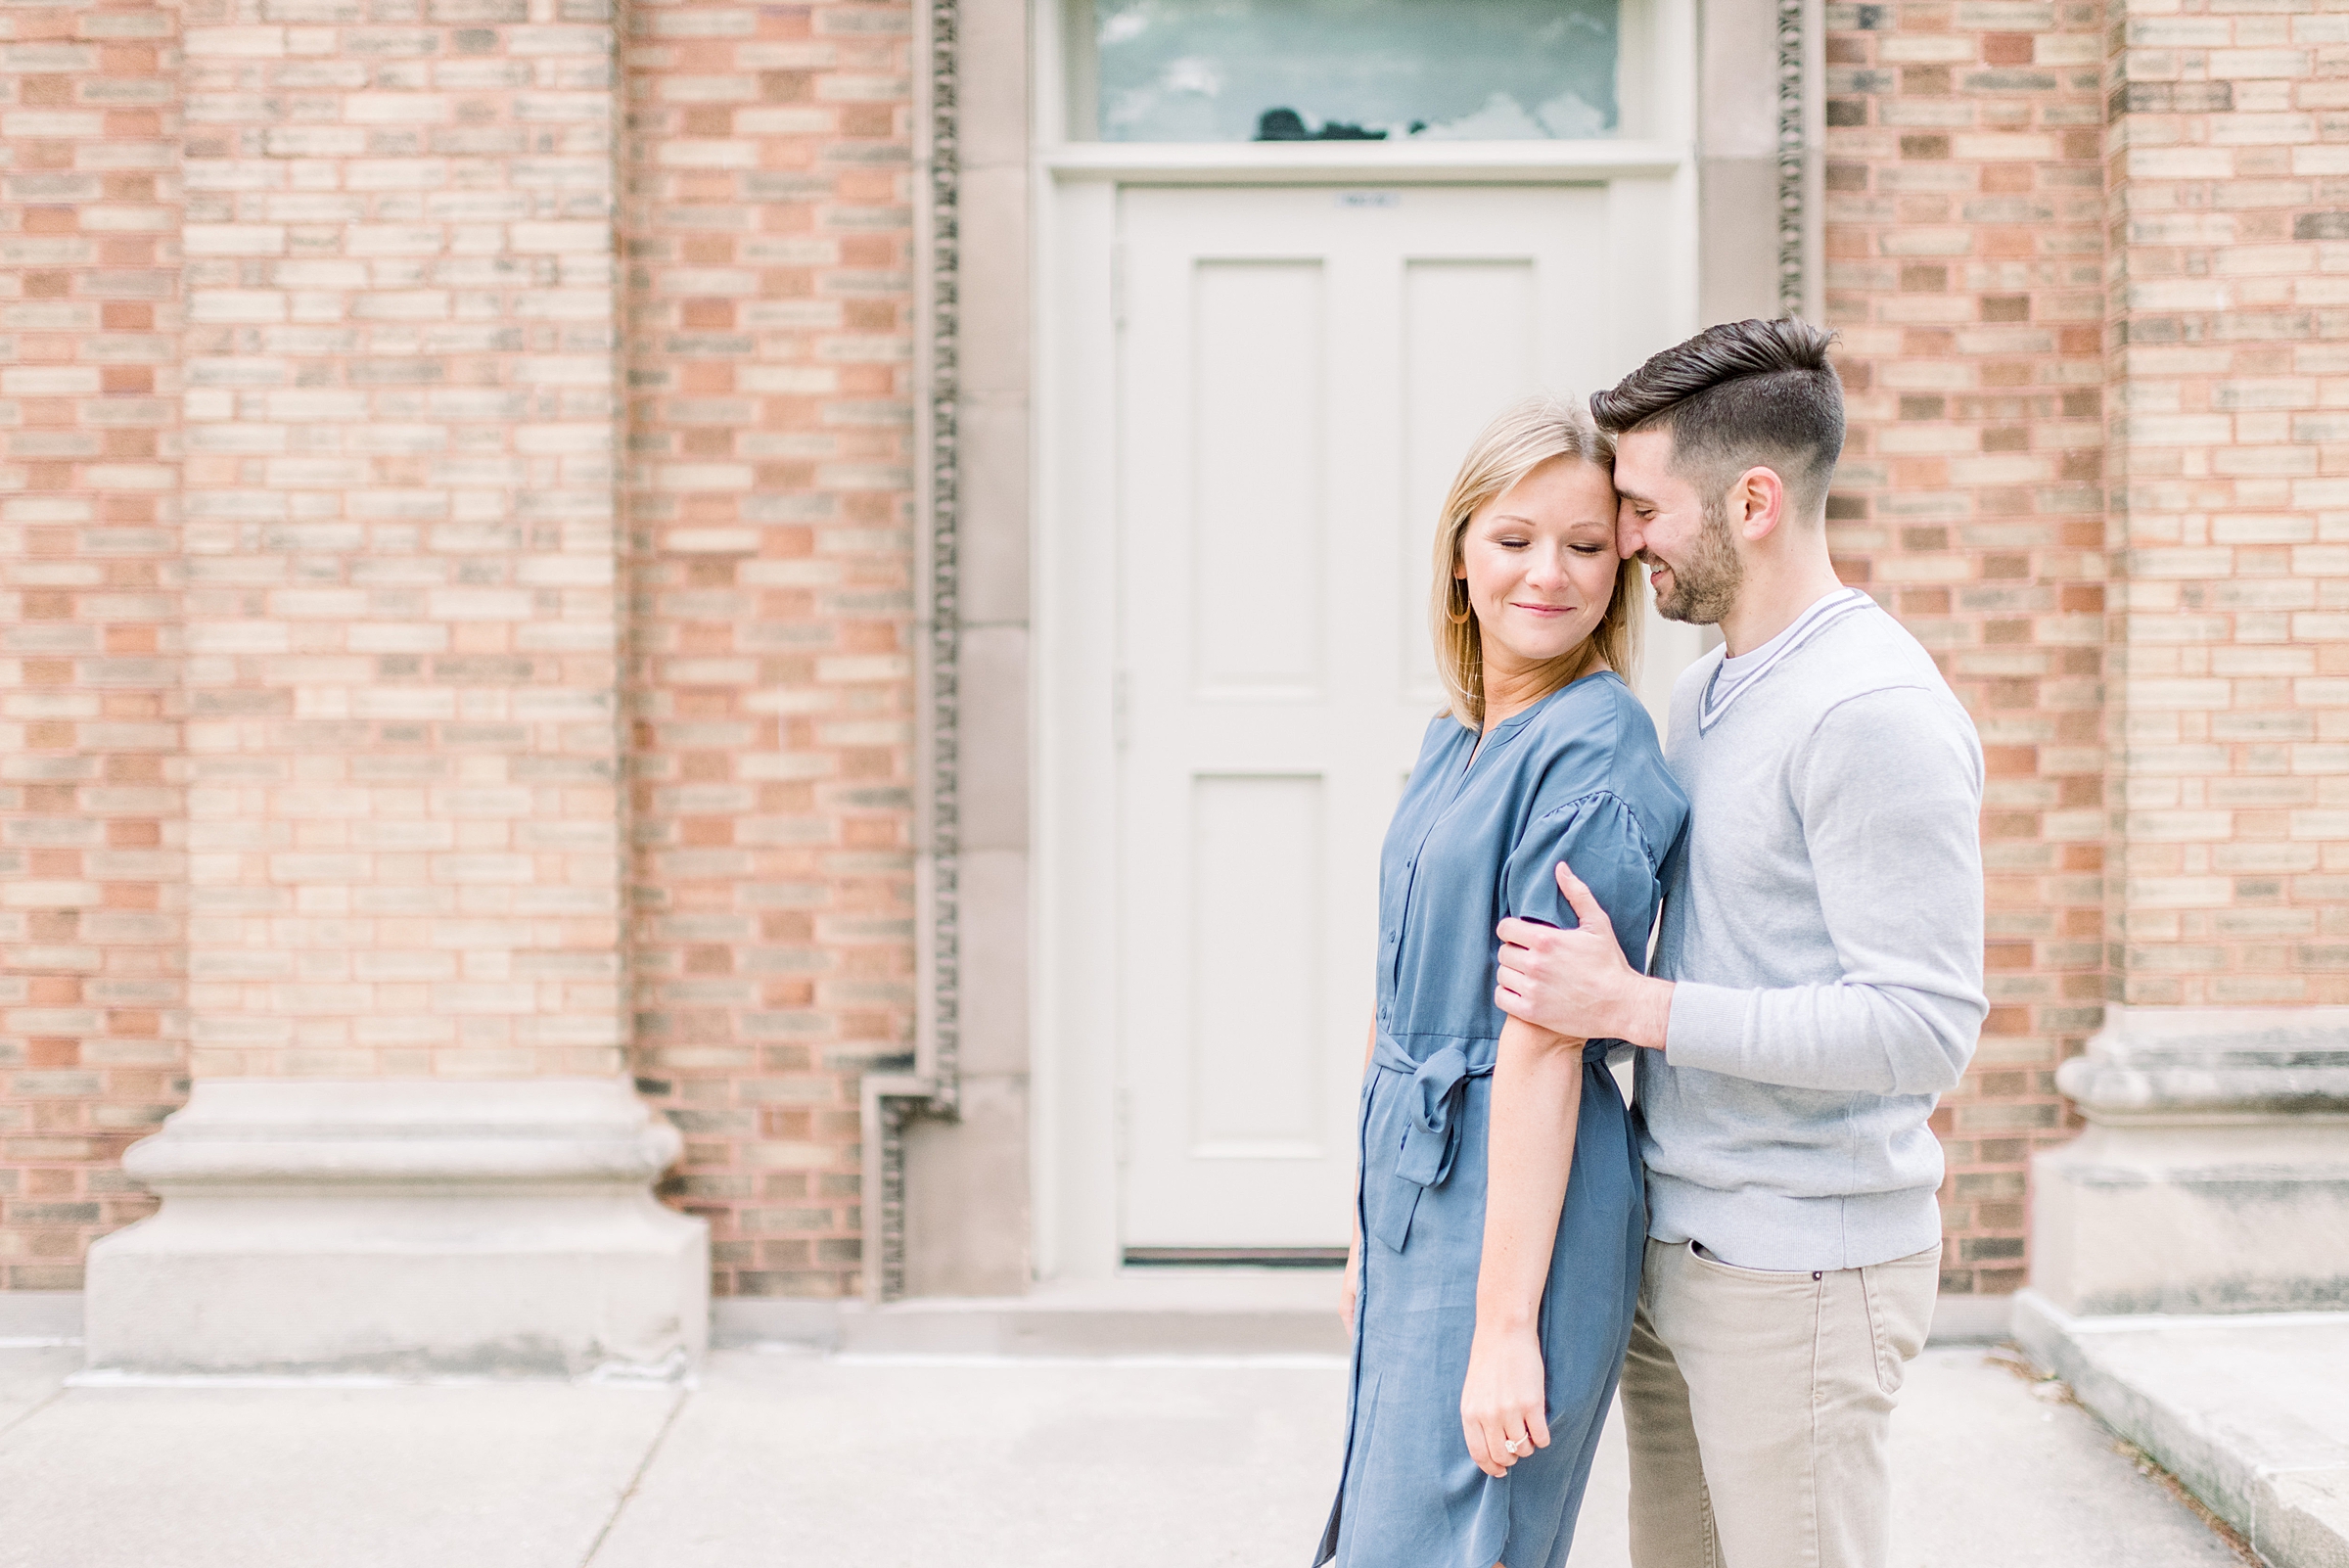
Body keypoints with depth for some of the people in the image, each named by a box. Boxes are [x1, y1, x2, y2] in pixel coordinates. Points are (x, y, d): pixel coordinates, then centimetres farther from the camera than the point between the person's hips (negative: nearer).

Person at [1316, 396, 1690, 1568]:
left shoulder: (1594, 748, -16)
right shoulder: (1454, 742, 10)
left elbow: (1542, 1043, -20)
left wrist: (1506, 1322, -20)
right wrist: (1368, 1227, 19)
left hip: (1522, 1210, -9)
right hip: (1416, 1186, 9)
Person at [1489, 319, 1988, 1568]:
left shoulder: (1875, 712, -18)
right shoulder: (1707, 694, 11)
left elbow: (1927, 1026, -23)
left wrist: (1634, 1007, -21)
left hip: (1798, 1274, -9)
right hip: (1678, 1249, 9)